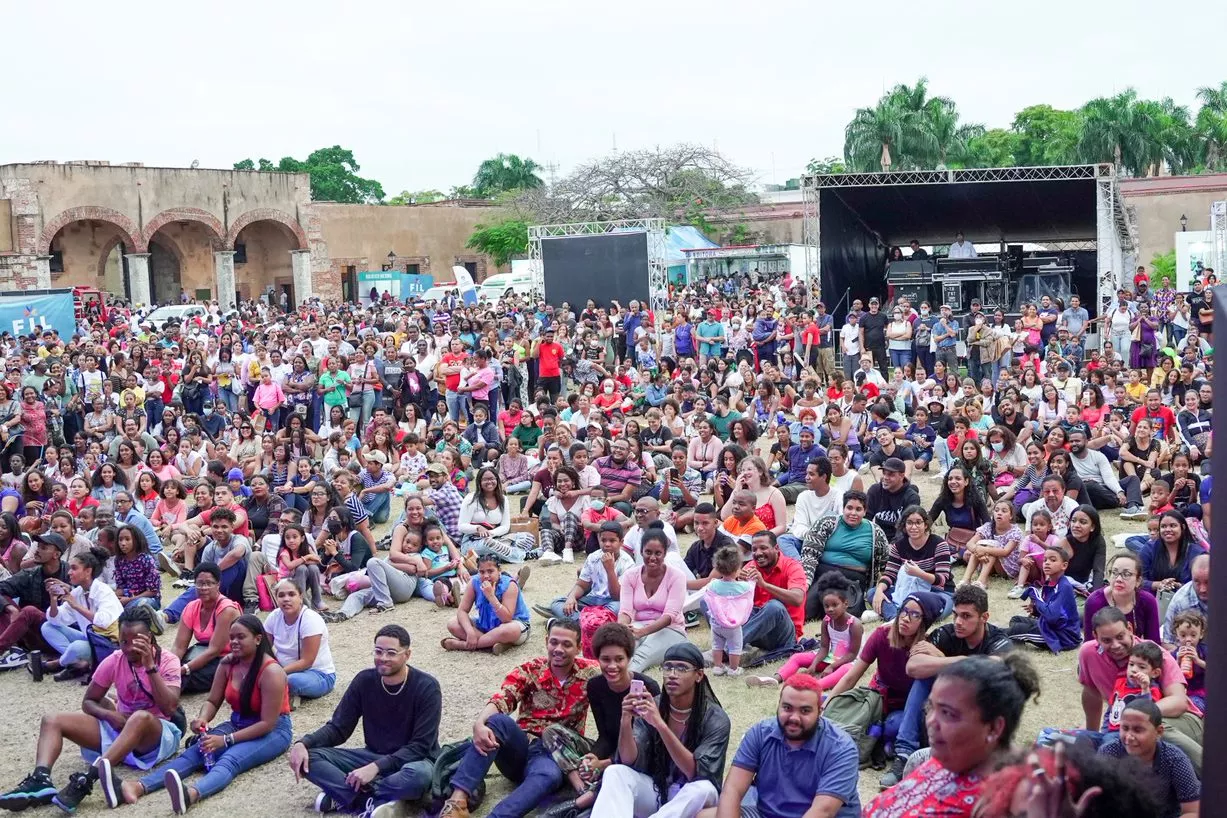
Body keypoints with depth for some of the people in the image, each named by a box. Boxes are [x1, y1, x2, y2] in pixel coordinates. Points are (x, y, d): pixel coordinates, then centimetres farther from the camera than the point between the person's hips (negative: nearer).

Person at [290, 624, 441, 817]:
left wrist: (376, 767, -29)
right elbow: (338, 728, -1)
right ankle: (374, 802, -26)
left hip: (410, 760, -4)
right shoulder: (365, 680, -5)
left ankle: (345, 797, -22)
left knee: (419, 775, -41)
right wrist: (303, 744, -20)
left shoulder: (426, 687, -17)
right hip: (373, 756, 4)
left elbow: (420, 746, -19)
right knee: (308, 757, -17)